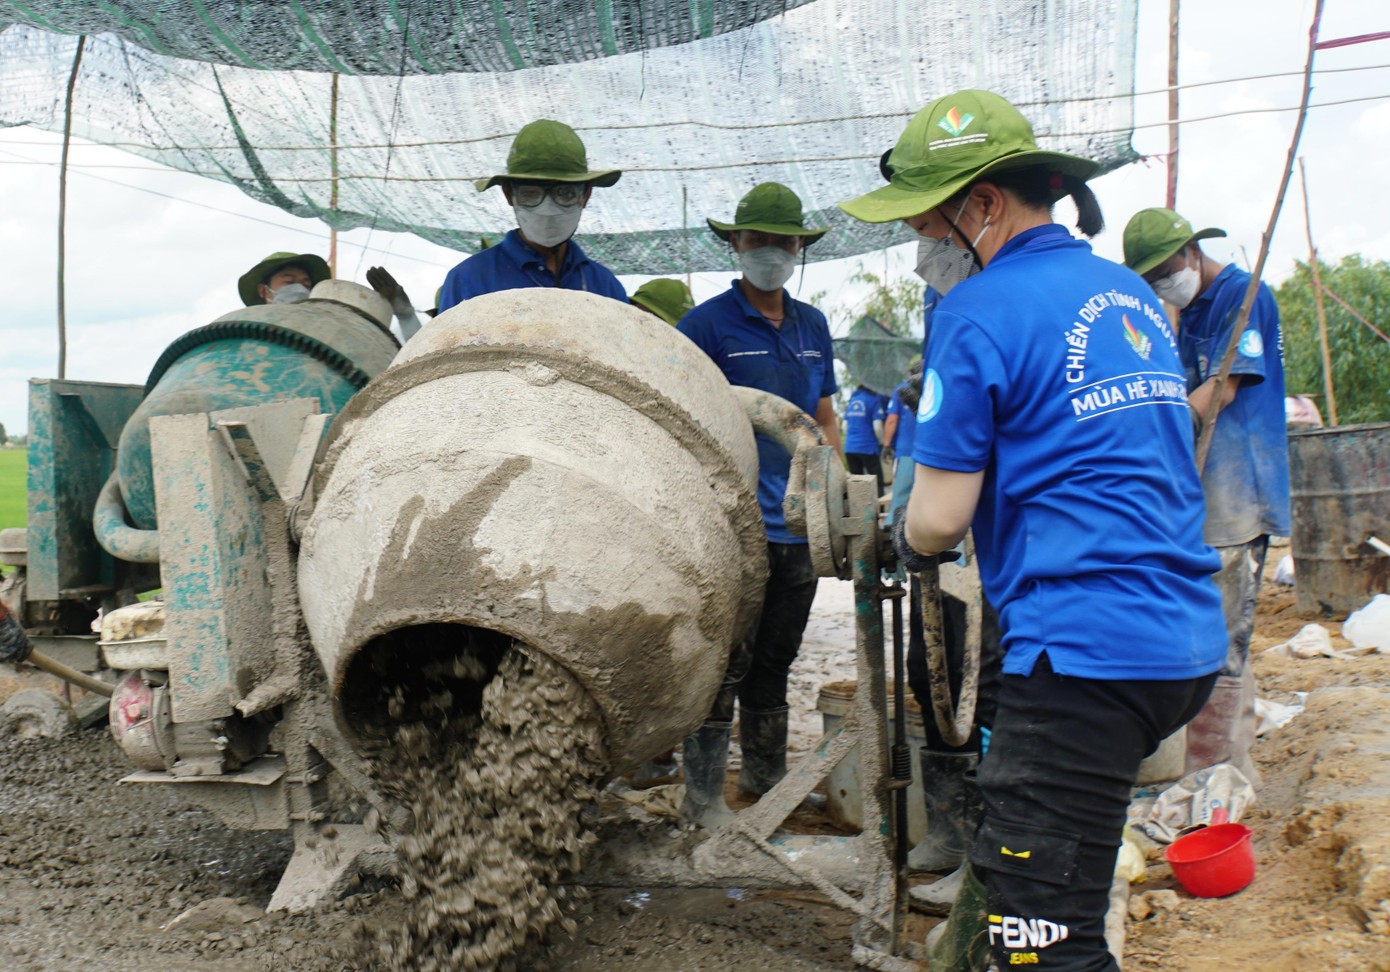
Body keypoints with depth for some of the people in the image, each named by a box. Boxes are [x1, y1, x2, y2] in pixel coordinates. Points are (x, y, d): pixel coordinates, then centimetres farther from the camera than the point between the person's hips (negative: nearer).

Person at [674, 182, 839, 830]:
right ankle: (703, 795, 5)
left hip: (799, 526, 6)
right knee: (727, 660, -5)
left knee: (774, 660, 17)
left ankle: (768, 776, 31)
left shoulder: (813, 326, 14)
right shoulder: (707, 324, -5)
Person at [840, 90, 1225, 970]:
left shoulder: (979, 314, -10)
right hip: (1187, 642, 10)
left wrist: (909, 541, 13)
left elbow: (939, 518, -10)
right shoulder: (1134, 296, 16)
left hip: (1085, 654, -10)